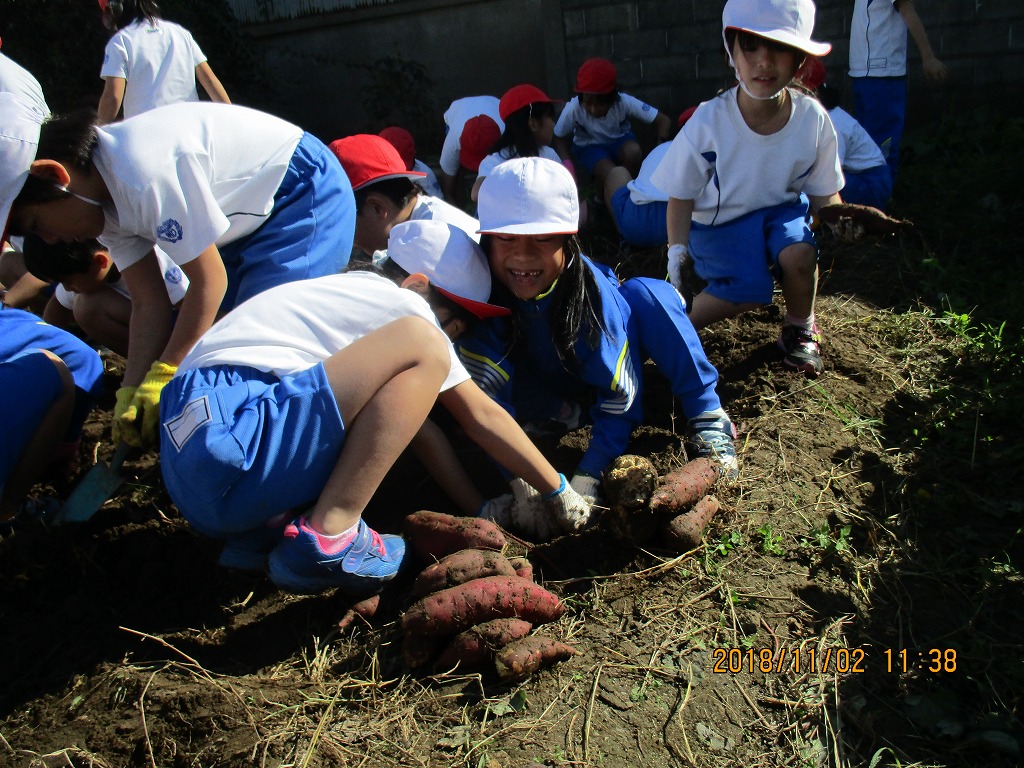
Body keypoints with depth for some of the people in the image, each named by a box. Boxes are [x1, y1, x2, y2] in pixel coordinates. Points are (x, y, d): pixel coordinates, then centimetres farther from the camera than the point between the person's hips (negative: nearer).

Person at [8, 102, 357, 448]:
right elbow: (149, 304, -3)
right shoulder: (105, 197, -3)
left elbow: (209, 281, -24)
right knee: (207, 338, 2)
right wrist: (132, 393, -13)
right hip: (255, 216, 9)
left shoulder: (144, 172, -31)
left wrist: (162, 379, -18)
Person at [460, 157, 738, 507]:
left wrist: (590, 473, -33)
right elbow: (486, 397, -31)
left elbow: (618, 390, -28)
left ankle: (706, 417, -15)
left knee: (646, 294, -29)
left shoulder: (589, 286, -34)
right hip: (543, 385, 2)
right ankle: (564, 413, -3)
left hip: (600, 370, -1)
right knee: (480, 357, -30)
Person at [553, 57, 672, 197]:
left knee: (633, 152, -32)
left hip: (620, 141, 2)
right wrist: (569, 168, -28)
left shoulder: (624, 102, -29)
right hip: (590, 147, -1)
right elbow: (560, 139, -14)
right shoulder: (573, 109, -31)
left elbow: (663, 121, -25)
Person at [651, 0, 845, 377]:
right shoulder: (707, 123, -20)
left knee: (798, 252, -31)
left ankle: (800, 328, 0)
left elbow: (823, 193, -1)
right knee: (750, 286, -28)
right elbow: (681, 195, -10)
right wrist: (677, 247, -24)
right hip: (718, 223, -2)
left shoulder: (813, 118, -14)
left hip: (780, 210, 2)